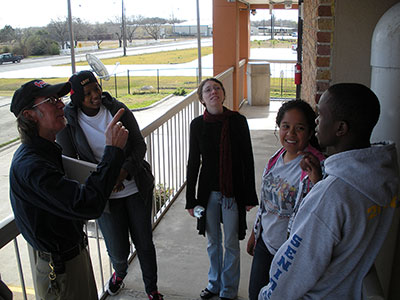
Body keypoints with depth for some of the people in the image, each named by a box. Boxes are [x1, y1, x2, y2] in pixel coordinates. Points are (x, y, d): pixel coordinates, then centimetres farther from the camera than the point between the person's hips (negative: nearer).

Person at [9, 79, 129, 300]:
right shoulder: (29, 165, -29)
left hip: (75, 254, 9)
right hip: (61, 271, -9)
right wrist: (113, 149, -36)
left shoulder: (46, 151, 5)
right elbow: (87, 205, -38)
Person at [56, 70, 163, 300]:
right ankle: (120, 272, 46)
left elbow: (140, 145, -5)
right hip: (105, 195, -1)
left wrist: (123, 172, -23)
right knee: (118, 251, 7)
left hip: (136, 186, 1)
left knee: (144, 243, 12)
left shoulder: (117, 109, -8)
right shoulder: (68, 120, -10)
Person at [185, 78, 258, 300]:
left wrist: (250, 196, -4)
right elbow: (193, 162, 2)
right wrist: (190, 199, 3)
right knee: (213, 242, 17)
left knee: (231, 243, 11)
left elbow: (248, 160, -5)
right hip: (208, 192, 2)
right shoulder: (197, 125, -4)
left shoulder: (238, 121, -10)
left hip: (233, 192, -2)